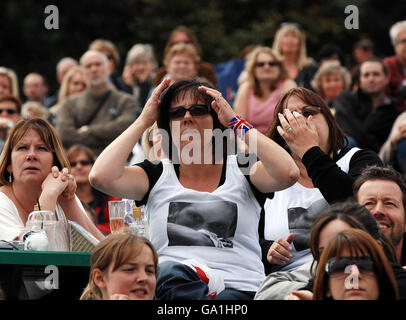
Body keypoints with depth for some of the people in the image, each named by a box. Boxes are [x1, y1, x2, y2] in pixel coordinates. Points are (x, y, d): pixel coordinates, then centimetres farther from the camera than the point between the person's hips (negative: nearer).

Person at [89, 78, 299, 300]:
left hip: (241, 289, -2)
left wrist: (237, 123, 0)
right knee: (171, 272, -37)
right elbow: (101, 176, -2)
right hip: (167, 286, 2)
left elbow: (288, 173, -8)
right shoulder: (157, 175, 15)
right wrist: (143, 122, 7)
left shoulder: (241, 170, 13)